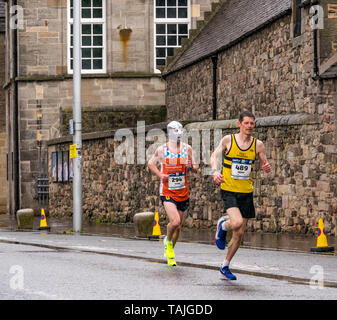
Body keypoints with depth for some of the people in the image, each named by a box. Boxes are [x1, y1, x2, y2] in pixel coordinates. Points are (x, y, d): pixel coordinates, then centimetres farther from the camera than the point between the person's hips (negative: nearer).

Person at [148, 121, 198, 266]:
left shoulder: (187, 148, 4)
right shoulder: (161, 150, -4)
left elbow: (194, 166, 15)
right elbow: (150, 163, 10)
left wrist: (191, 166, -10)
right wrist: (160, 174, -7)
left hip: (183, 192, 4)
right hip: (167, 192, -4)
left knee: (178, 226, 10)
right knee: (175, 221, -23)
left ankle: (170, 252, 30)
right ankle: (168, 240, 8)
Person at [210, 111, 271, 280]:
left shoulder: (258, 145, 3)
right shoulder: (228, 140, -4)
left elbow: (265, 164, 12)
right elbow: (214, 156, 2)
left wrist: (267, 167, -12)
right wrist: (215, 171, -18)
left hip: (246, 192, 4)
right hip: (229, 190, -4)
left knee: (239, 234, 6)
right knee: (236, 223, -28)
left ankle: (225, 267, 24)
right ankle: (222, 225, 9)